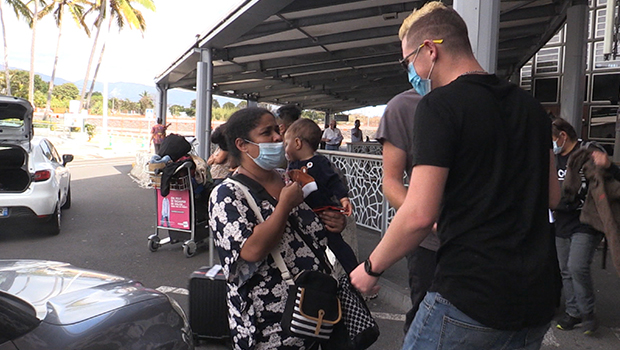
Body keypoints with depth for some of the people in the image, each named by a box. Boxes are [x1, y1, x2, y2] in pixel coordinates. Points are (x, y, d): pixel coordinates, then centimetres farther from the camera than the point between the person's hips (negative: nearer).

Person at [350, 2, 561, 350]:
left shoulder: (440, 105, -13)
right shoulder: (530, 105, 9)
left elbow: (420, 215, -20)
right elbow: (551, 196, 17)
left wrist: (371, 268, -5)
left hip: (473, 300, -7)